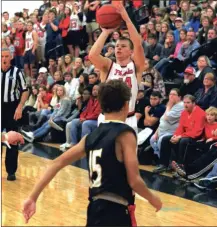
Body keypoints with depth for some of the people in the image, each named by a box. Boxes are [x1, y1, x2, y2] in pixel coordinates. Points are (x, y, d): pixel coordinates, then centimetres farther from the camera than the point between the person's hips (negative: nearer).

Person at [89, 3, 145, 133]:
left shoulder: (136, 67, 1)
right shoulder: (108, 66, 4)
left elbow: (138, 45, -16)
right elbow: (92, 55, -17)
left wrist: (127, 19, -20)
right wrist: (106, 32, -11)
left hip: (128, 120, -1)